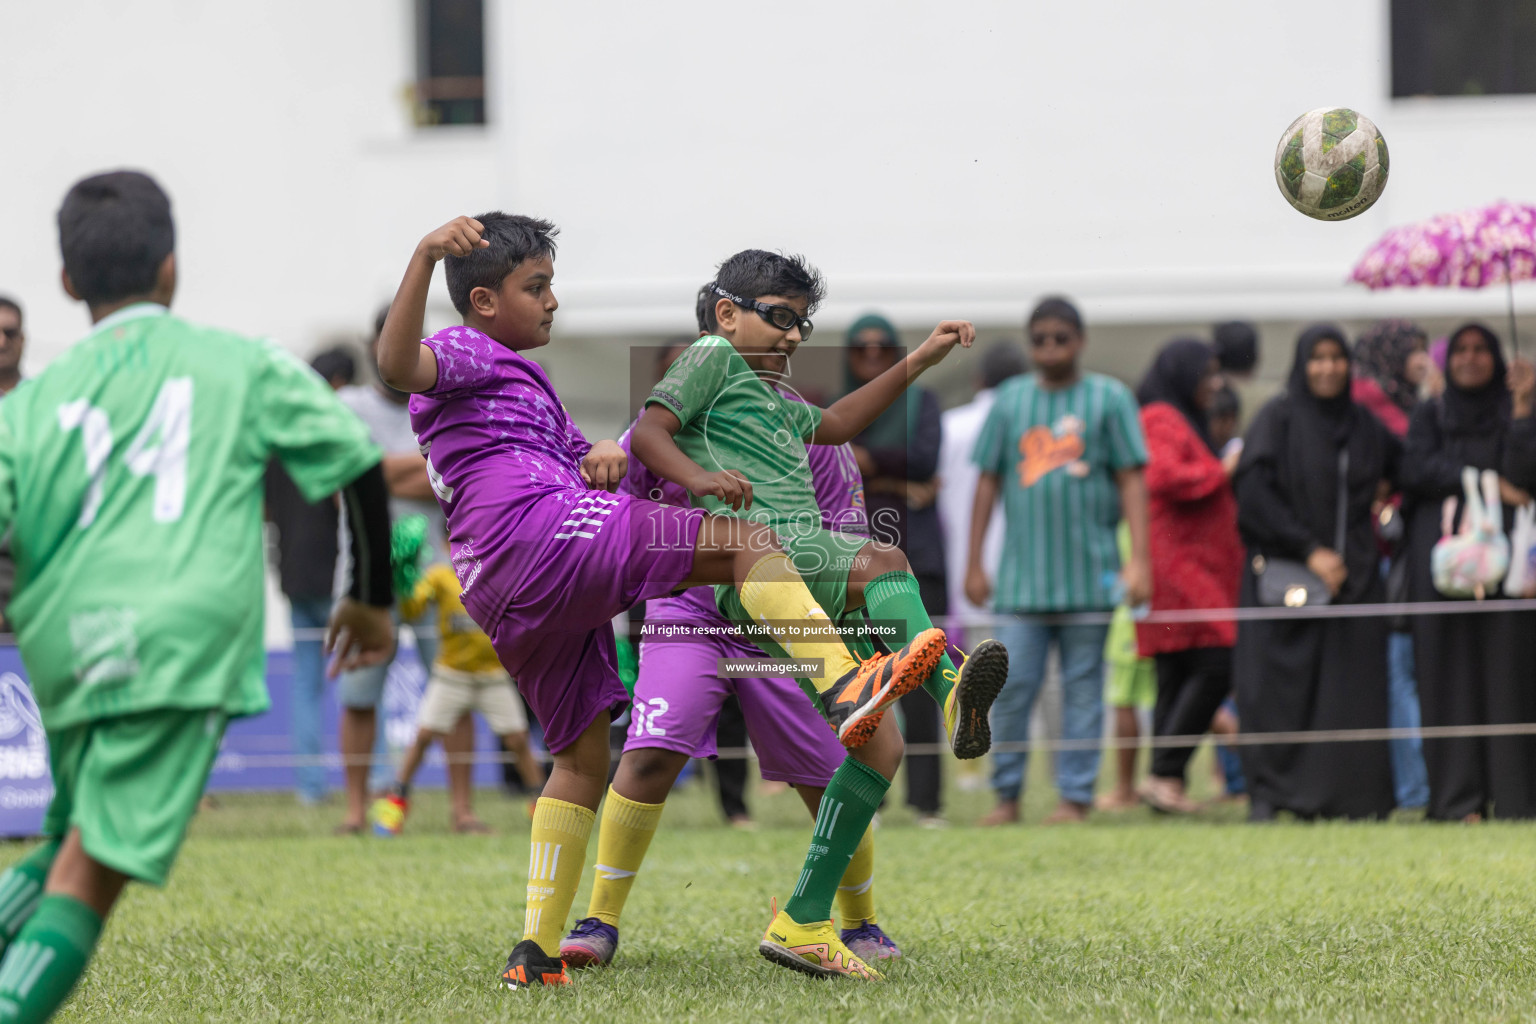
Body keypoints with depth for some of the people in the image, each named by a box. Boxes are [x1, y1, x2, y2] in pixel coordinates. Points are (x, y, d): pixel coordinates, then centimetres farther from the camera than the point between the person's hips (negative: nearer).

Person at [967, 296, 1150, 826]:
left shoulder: (1109, 398, 4)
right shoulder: (1010, 400, 9)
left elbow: (1132, 481, 2)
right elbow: (988, 482, 12)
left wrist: (1138, 560, -5)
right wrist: (974, 564, 10)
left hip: (1089, 572, -1)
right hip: (1022, 575, 1)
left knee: (1082, 685, 2)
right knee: (1011, 684, -4)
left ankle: (1075, 795, 8)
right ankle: (1006, 794, 4)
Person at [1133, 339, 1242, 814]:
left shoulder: (1185, 422, 27)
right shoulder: (1162, 423, -8)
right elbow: (1165, 476, -24)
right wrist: (1223, 472, -11)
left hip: (1201, 569, 11)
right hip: (1179, 566, -11)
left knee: (1177, 677, 4)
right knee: (1215, 667, -16)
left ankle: (1168, 782, 0)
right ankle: (1166, 772, -17)